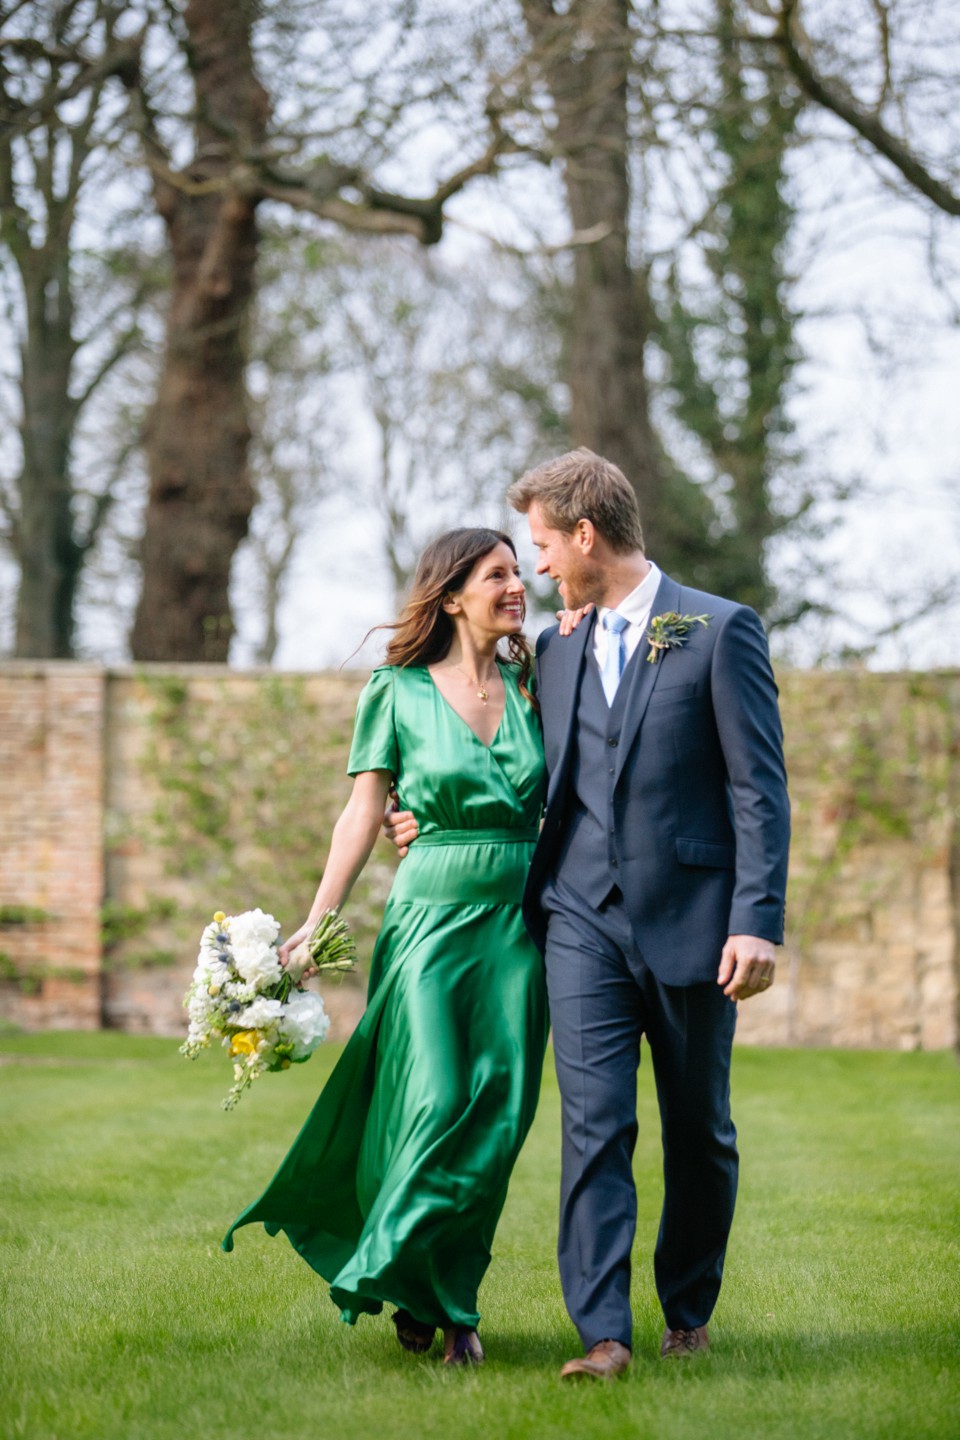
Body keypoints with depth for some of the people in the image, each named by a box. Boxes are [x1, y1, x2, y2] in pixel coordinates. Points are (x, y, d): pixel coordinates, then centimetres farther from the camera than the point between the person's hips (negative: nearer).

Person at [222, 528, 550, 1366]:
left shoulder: (533, 686, 9)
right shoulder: (398, 693, 1)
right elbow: (364, 813, 2)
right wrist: (315, 923, -3)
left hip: (517, 921, 3)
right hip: (433, 914, -3)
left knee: (497, 1116, 1)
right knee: (436, 1104, -8)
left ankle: (452, 1302, 14)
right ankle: (415, 1292, 12)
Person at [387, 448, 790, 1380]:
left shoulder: (721, 632, -4)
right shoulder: (557, 650, 13)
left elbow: (759, 789, -8)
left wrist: (758, 921, -15)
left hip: (689, 919, -3)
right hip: (584, 920, 3)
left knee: (698, 1130, 10)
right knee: (594, 1126, -8)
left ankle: (688, 1311, 27)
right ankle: (603, 1334, -10)